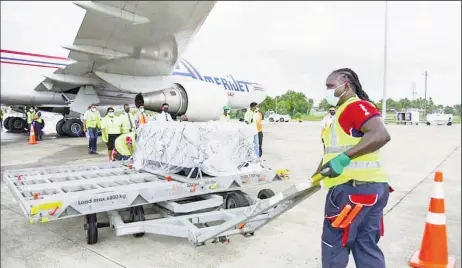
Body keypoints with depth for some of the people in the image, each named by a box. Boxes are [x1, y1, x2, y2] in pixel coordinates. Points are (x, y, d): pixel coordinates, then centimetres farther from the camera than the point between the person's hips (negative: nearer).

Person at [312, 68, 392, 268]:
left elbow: (381, 135, -27)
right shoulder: (344, 111, 21)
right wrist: (315, 178, 24)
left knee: (333, 246, 5)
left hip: (353, 189, -10)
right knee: (367, 248, 16)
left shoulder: (356, 106, -10)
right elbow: (332, 151, 24)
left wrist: (344, 157, -27)